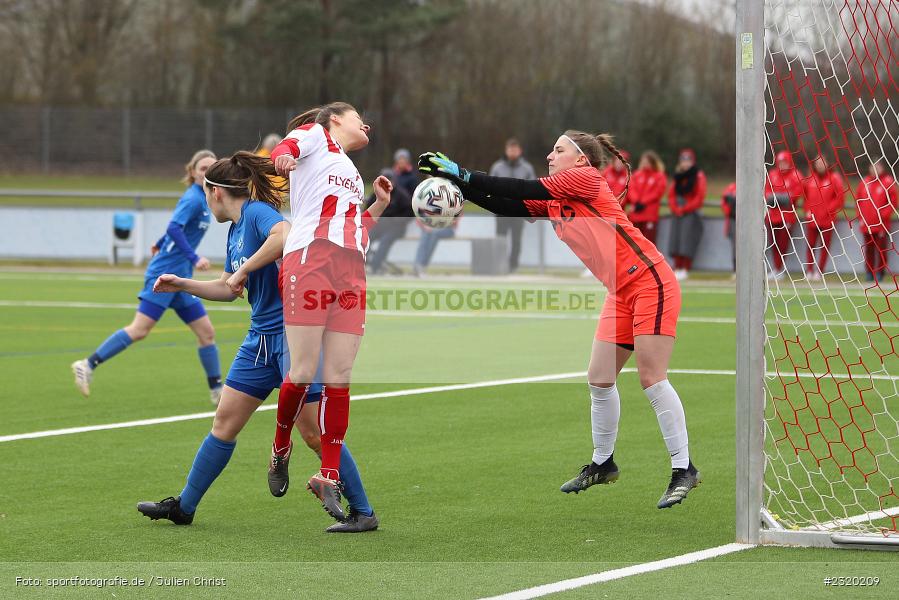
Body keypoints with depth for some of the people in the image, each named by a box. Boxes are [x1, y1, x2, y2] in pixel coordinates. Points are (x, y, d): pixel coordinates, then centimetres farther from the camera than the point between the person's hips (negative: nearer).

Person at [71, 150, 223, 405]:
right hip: (165, 273, -9)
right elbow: (174, 228, -26)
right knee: (139, 329, -13)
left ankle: (217, 390, 12)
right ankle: (88, 365, -7)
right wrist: (194, 258, -30)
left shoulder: (202, 199, 14)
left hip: (181, 278, 9)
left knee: (206, 332, 6)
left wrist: (160, 245, 39)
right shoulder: (193, 199, -13)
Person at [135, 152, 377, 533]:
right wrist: (182, 285, 22)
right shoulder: (235, 231, 14)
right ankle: (184, 507, 19)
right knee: (225, 421, 11)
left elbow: (288, 236, -36)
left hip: (294, 333, -9)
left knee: (313, 431, -7)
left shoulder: (258, 212, -14)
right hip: (261, 338, 9)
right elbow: (227, 288, 26)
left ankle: (362, 513, 4)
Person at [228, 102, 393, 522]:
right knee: (304, 372, -10)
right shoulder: (315, 134, 13)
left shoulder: (352, 173, 33)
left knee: (339, 378, -2)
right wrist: (283, 156, -32)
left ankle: (328, 478, -1)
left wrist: (379, 204, 20)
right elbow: (284, 149, -11)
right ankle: (280, 450, 13)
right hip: (309, 263, -7)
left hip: (351, 273, 7)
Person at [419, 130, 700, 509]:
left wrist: (462, 175, -15)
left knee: (652, 378, -12)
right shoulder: (552, 203, 13)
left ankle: (683, 470, -7)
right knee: (599, 379, 9)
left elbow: (524, 191, -17)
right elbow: (509, 206, 4)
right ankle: (603, 464, 24)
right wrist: (461, 187, -6)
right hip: (622, 293, 9)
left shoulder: (586, 178, -11)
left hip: (650, 283, -9)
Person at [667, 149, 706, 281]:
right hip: (677, 213, 6)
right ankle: (677, 268, 4)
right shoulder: (678, 176, 15)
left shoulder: (699, 176, -3)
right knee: (676, 239, 1)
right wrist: (675, 208, -4)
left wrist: (684, 209, -11)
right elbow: (671, 194, 13)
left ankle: (685, 270, -11)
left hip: (692, 212, -6)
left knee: (687, 239, -11)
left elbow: (699, 197, -8)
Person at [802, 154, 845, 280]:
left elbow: (840, 197, -4)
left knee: (825, 246, 1)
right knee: (810, 245, 3)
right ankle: (809, 271, 8)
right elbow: (804, 194, 18)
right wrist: (808, 210, 6)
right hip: (812, 218, 3)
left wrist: (828, 210, -10)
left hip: (827, 219, -3)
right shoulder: (810, 178, 8)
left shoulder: (834, 178, -3)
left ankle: (820, 271, 7)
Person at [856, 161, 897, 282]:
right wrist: (861, 217, 6)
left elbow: (893, 202, -4)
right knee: (868, 249, 7)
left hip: (881, 225, -4)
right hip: (866, 224, 4)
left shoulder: (888, 183, -3)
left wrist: (883, 216, -10)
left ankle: (880, 272, 2)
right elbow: (858, 200, 15)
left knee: (882, 249, -3)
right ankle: (869, 272, 14)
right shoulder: (865, 182, 9)